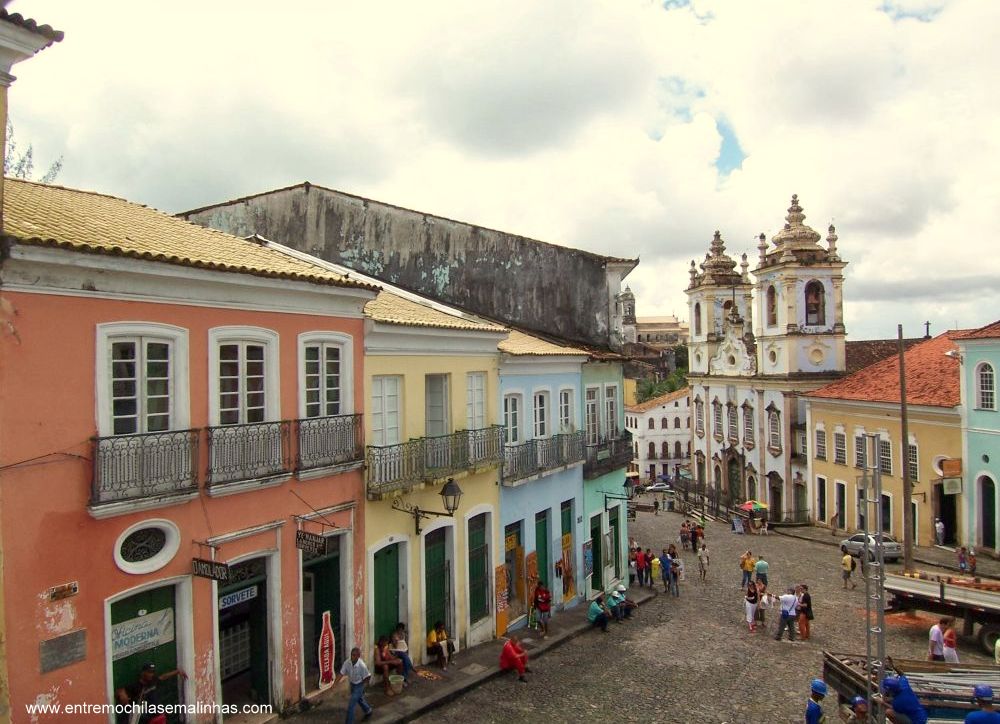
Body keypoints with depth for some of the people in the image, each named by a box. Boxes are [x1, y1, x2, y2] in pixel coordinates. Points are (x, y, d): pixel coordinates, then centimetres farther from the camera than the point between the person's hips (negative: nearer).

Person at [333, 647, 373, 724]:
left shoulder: (362, 665, -32)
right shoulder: (347, 662, -22)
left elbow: (368, 676, -19)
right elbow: (341, 673, -19)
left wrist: (362, 685, -11)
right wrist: (335, 683, -30)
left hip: (359, 685, -6)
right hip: (352, 684, 6)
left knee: (351, 704, -8)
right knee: (359, 699, 27)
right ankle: (368, 710, 54)